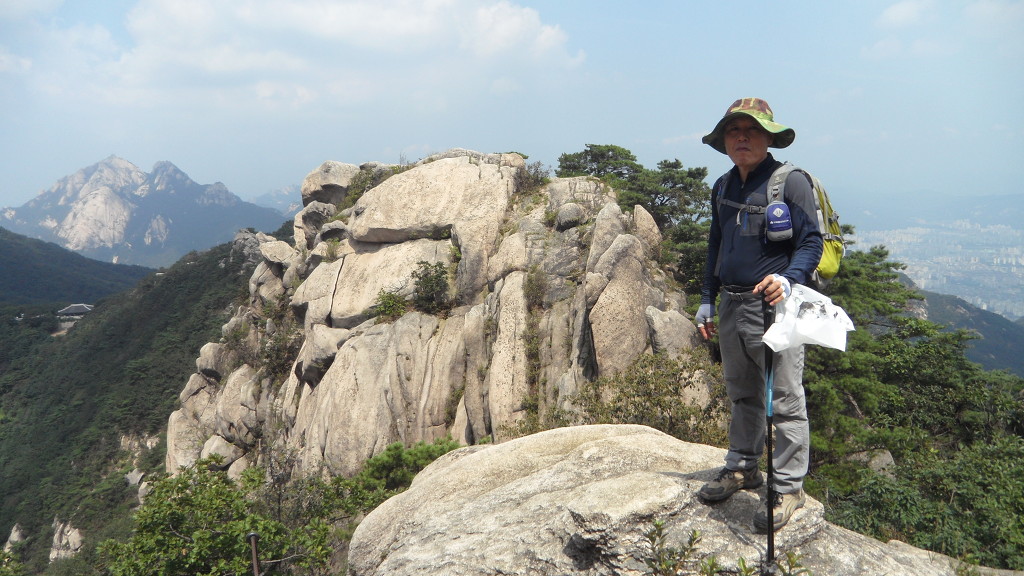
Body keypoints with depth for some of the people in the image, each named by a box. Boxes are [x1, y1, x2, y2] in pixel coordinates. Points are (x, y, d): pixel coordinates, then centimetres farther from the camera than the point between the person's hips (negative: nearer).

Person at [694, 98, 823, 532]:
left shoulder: (790, 182, -7)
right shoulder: (723, 187, 14)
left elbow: (812, 242, -11)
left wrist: (788, 279, -29)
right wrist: (707, 300, 18)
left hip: (774, 307, -7)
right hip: (732, 306, 7)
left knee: (785, 399, 0)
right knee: (741, 394, 19)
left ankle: (788, 486, 12)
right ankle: (742, 467, 33)